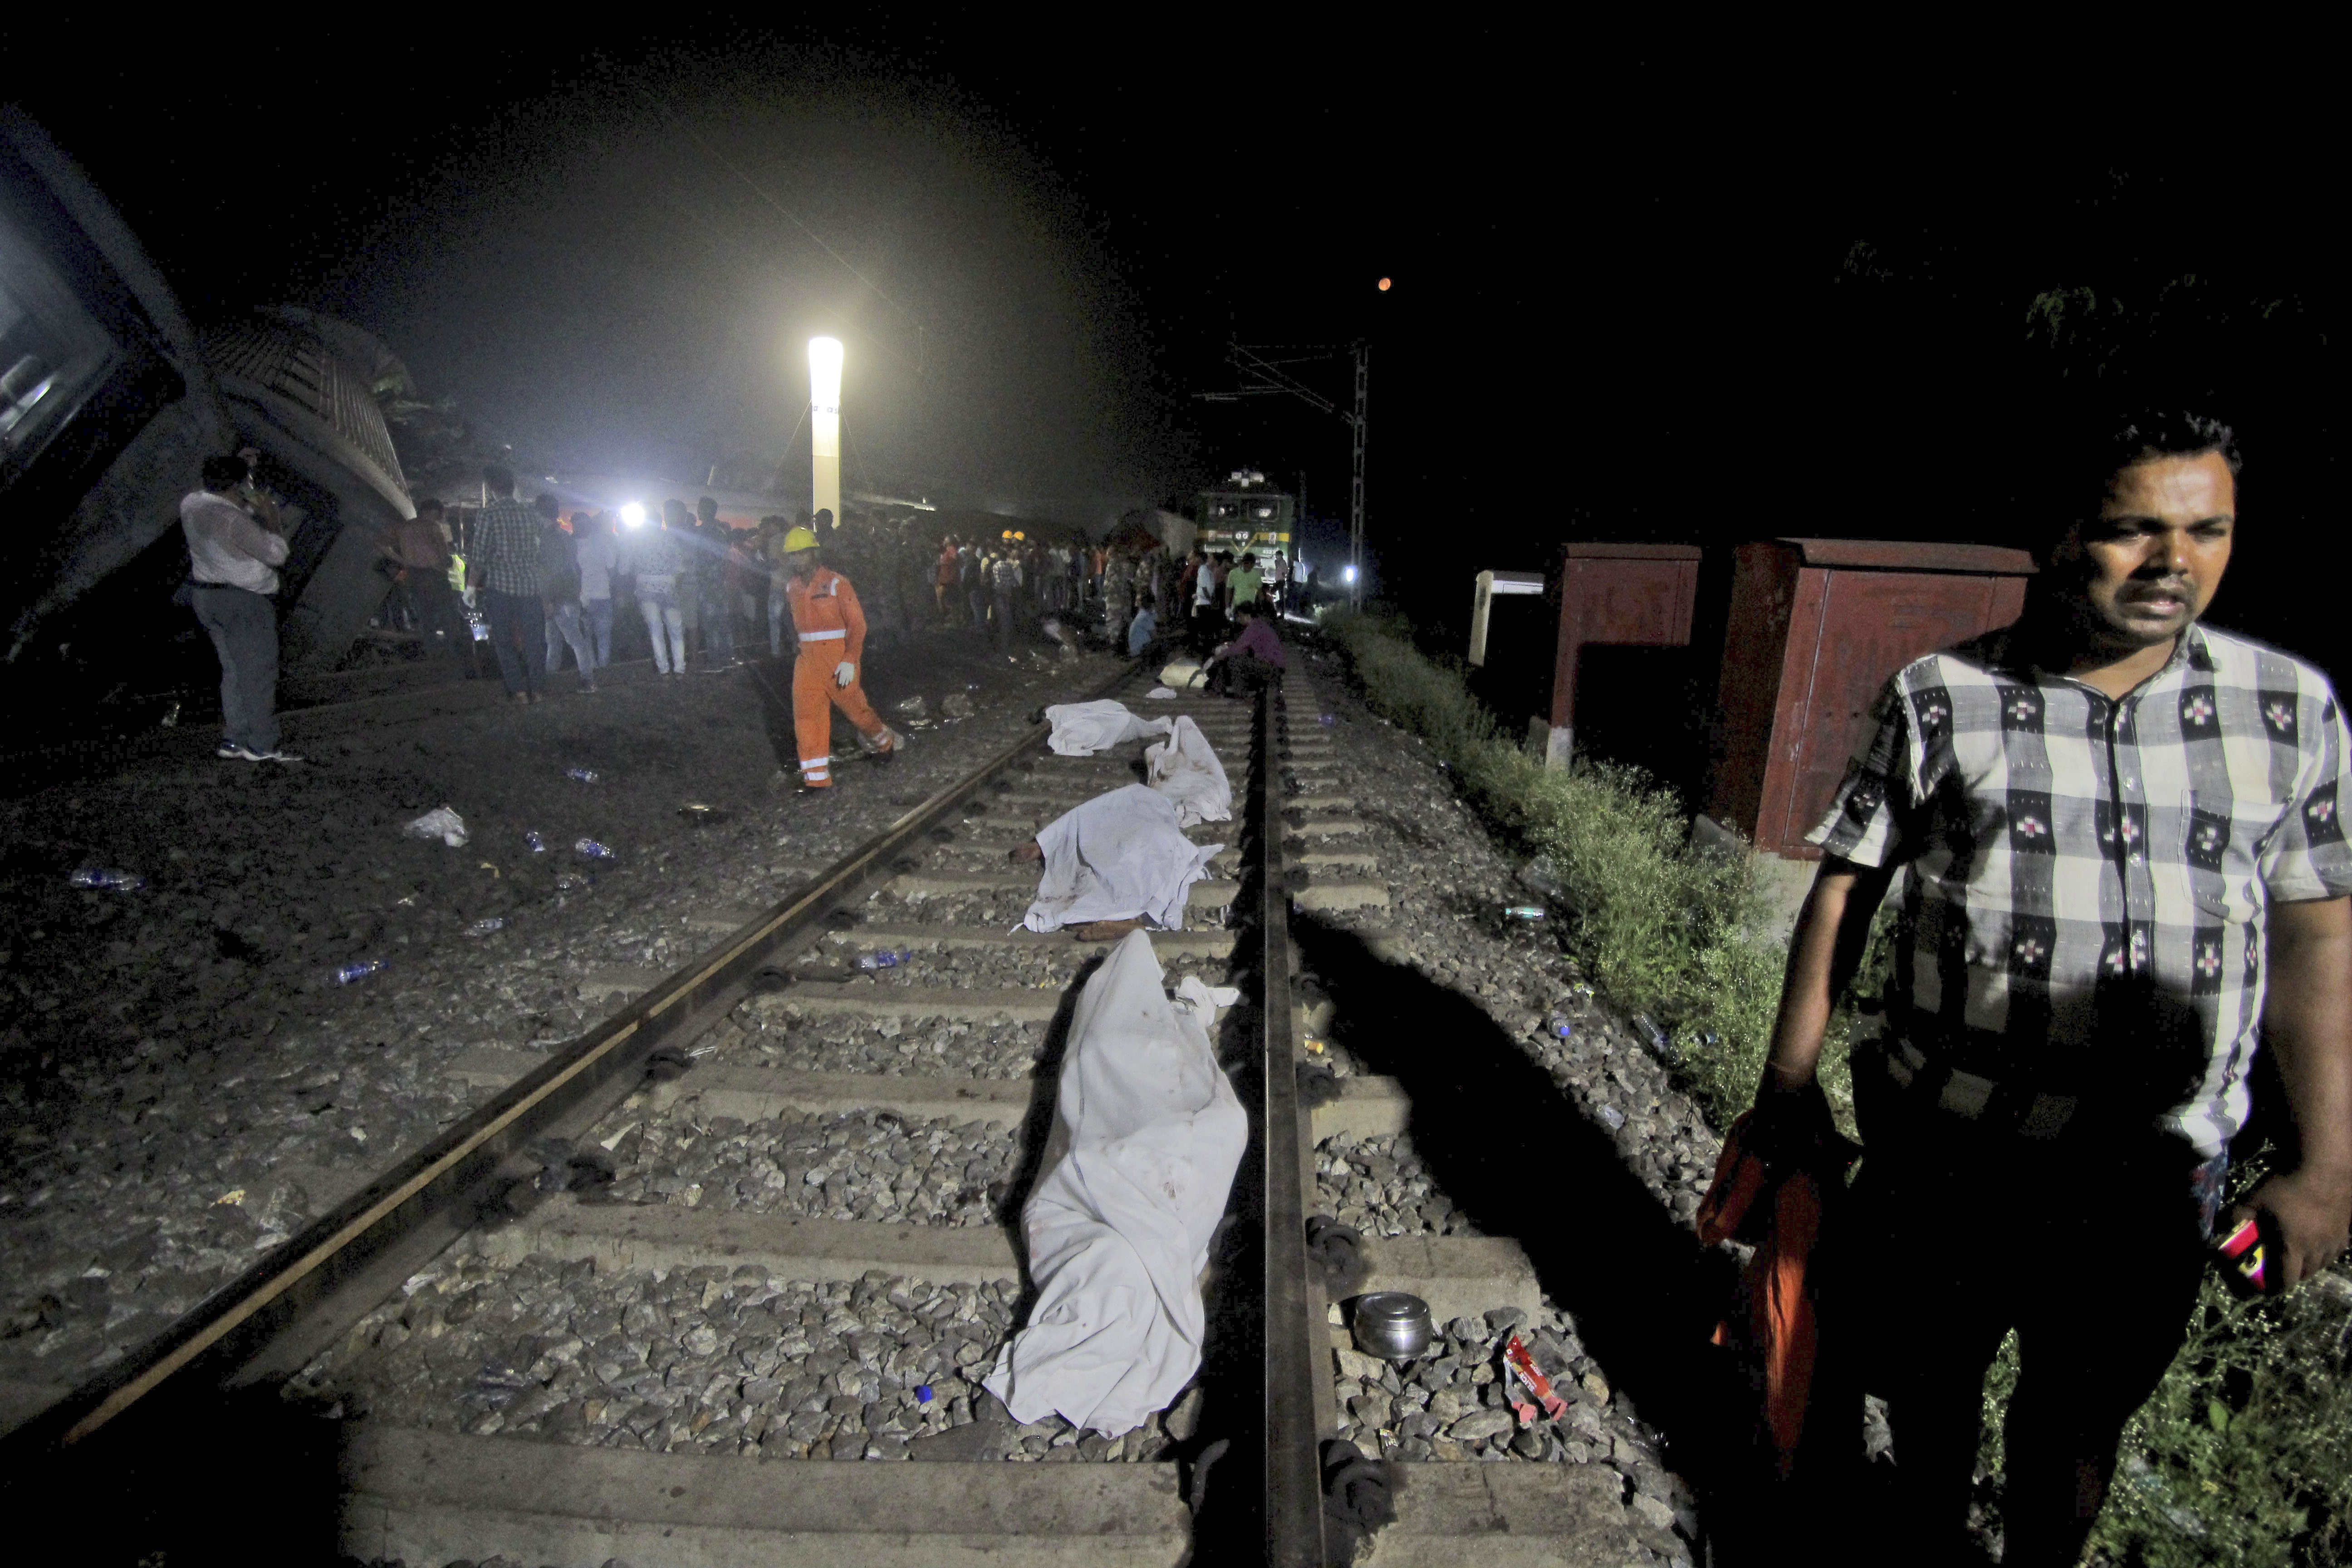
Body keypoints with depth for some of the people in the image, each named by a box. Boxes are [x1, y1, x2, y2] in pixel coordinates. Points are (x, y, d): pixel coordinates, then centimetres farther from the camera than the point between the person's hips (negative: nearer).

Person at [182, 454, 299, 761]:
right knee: (260, 671, -3)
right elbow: (276, 555, -17)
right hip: (244, 601, -9)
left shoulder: (191, 504, 3)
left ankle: (233, 741, 14)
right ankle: (261, 745, -2)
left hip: (204, 595, 9)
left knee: (234, 669, 14)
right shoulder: (236, 521, -23)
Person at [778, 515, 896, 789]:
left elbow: (857, 624, -11)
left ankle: (885, 742, 36)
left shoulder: (835, 583, -10)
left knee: (856, 707, 6)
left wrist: (850, 661, -17)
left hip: (838, 659, -5)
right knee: (806, 714, -3)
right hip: (807, 659, 5)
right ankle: (816, 776, 2)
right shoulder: (792, 587, 10)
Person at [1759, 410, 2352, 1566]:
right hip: (1944, 1149, -1)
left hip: (2153, 1175, 2)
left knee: (2077, 1414, 20)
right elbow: (1846, 885, -3)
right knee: (1927, 1368, 19)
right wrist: (1789, 1075, -2)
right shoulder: (1939, 700, -7)